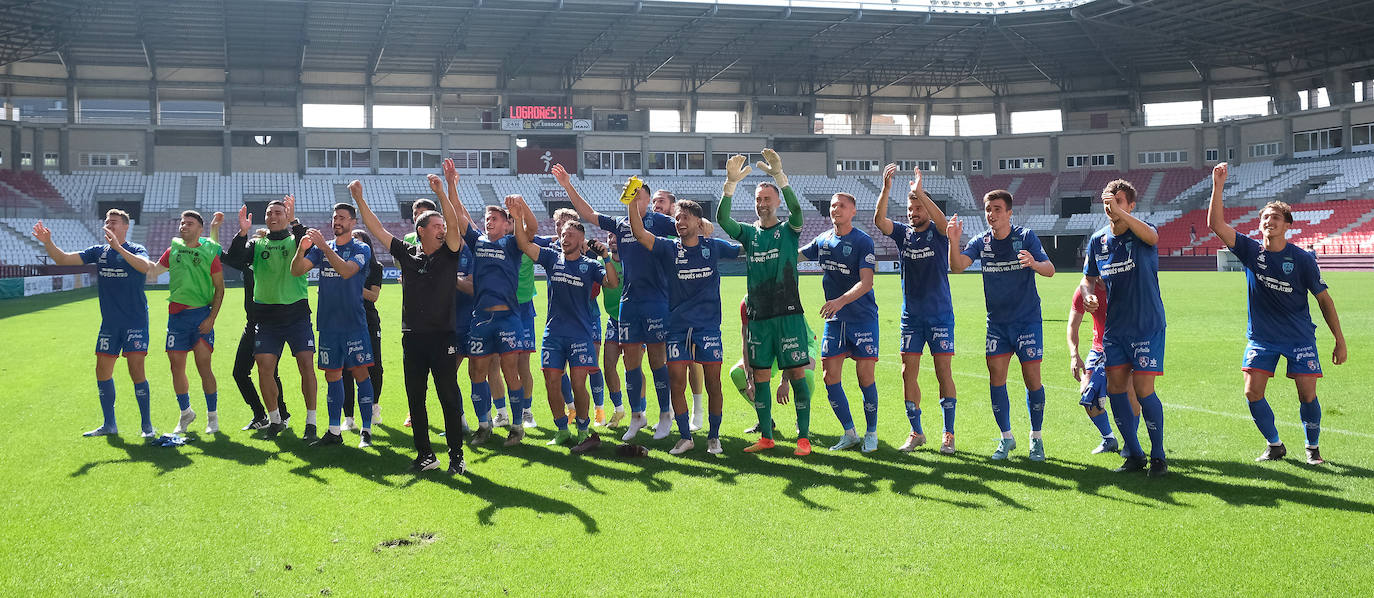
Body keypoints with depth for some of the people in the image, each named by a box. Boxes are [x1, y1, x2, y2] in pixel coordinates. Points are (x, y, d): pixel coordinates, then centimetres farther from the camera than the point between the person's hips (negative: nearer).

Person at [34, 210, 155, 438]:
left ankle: (147, 425, -2)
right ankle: (109, 424, 20)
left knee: (136, 370, -11)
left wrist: (118, 247, -37)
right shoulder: (98, 252, 11)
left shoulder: (136, 250, -4)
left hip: (135, 321, -6)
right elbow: (63, 259, 8)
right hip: (109, 323, 6)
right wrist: (47, 243, -10)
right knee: (102, 370, 7)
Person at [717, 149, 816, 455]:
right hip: (758, 316, 4)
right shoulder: (749, 232, 11)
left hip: (788, 314, -4)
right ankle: (766, 437, 17)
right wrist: (731, 183, -22)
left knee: (796, 373, -3)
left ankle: (803, 437, 2)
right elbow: (722, 219, -8)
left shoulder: (788, 230, 3)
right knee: (760, 376, 6)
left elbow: (796, 209, -19)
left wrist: (779, 175, -31)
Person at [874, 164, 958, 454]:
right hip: (911, 315, 3)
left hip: (940, 313, -3)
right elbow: (879, 220, -12)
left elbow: (943, 221, -26)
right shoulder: (902, 232, 6)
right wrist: (886, 189, -26)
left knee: (944, 372, -3)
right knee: (908, 373, 3)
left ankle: (948, 434, 5)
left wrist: (920, 192, -36)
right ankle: (916, 432, 14)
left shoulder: (938, 232, -2)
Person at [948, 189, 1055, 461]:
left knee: (1032, 378, -3)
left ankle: (1036, 438, 13)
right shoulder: (981, 242, 1)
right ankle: (1006, 437, 15)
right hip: (997, 322, 3)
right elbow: (957, 267, -13)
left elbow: (1050, 270, -15)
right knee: (996, 379, 0)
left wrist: (1034, 264, -38)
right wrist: (954, 242, -32)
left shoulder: (1026, 237, -6)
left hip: (1027, 319, -3)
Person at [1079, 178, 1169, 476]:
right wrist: (1087, 295, -4)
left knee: (1143, 390, -9)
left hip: (1147, 325, -5)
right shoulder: (1097, 241, 7)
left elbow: (1151, 236, -34)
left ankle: (1158, 456, 8)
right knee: (1115, 389, 4)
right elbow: (1089, 278, 18)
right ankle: (1134, 454, 18)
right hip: (1114, 327, 5)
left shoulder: (1141, 232, -8)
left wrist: (1120, 212, -45)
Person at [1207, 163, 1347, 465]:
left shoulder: (1302, 259, -7)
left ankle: (1313, 448, 19)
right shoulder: (1250, 251, -3)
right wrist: (1218, 186, -25)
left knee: (1307, 395, -5)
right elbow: (1216, 224, -14)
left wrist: (1340, 340, -2)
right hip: (1261, 336, 2)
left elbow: (1324, 299, -1)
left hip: (1300, 338, -2)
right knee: (1252, 394, -6)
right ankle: (1274, 445, 16)